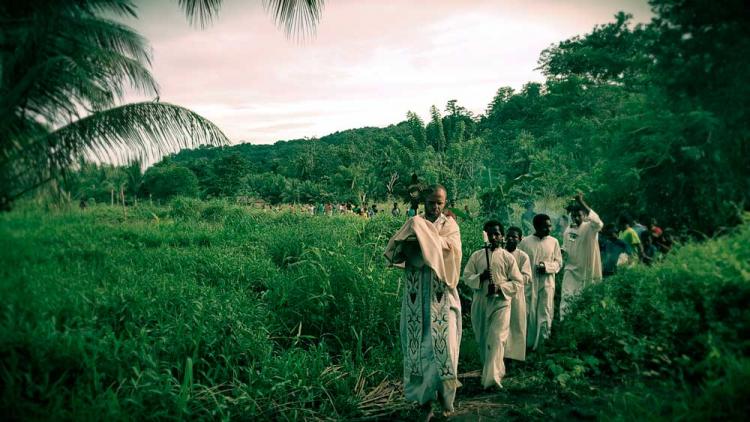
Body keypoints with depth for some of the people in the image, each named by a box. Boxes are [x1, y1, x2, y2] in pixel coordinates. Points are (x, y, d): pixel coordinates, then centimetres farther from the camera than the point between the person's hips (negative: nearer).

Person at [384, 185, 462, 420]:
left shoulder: (450, 225, 6)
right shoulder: (413, 224, 7)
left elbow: (451, 249, -14)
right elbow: (392, 252, -5)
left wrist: (424, 237, -18)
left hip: (443, 296, -1)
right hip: (417, 297, 1)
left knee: (445, 342, -9)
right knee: (419, 344, 3)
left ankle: (445, 391, 11)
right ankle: (425, 399, 15)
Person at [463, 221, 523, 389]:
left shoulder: (508, 257, 2)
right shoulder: (477, 255, 8)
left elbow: (518, 282, 1)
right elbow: (466, 277, 5)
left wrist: (500, 287, -13)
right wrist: (480, 277, -14)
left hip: (500, 302, -3)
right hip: (480, 302, 3)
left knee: (496, 339, -15)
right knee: (482, 340, 11)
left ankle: (492, 377, -16)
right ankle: (489, 370, 32)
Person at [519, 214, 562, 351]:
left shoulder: (553, 242, 3)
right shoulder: (525, 242, -3)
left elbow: (558, 262, 6)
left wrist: (547, 266, -12)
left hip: (547, 284, 1)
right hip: (529, 283, -1)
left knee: (545, 314, 3)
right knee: (529, 314, 3)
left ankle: (542, 343, 15)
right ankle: (527, 344, 14)